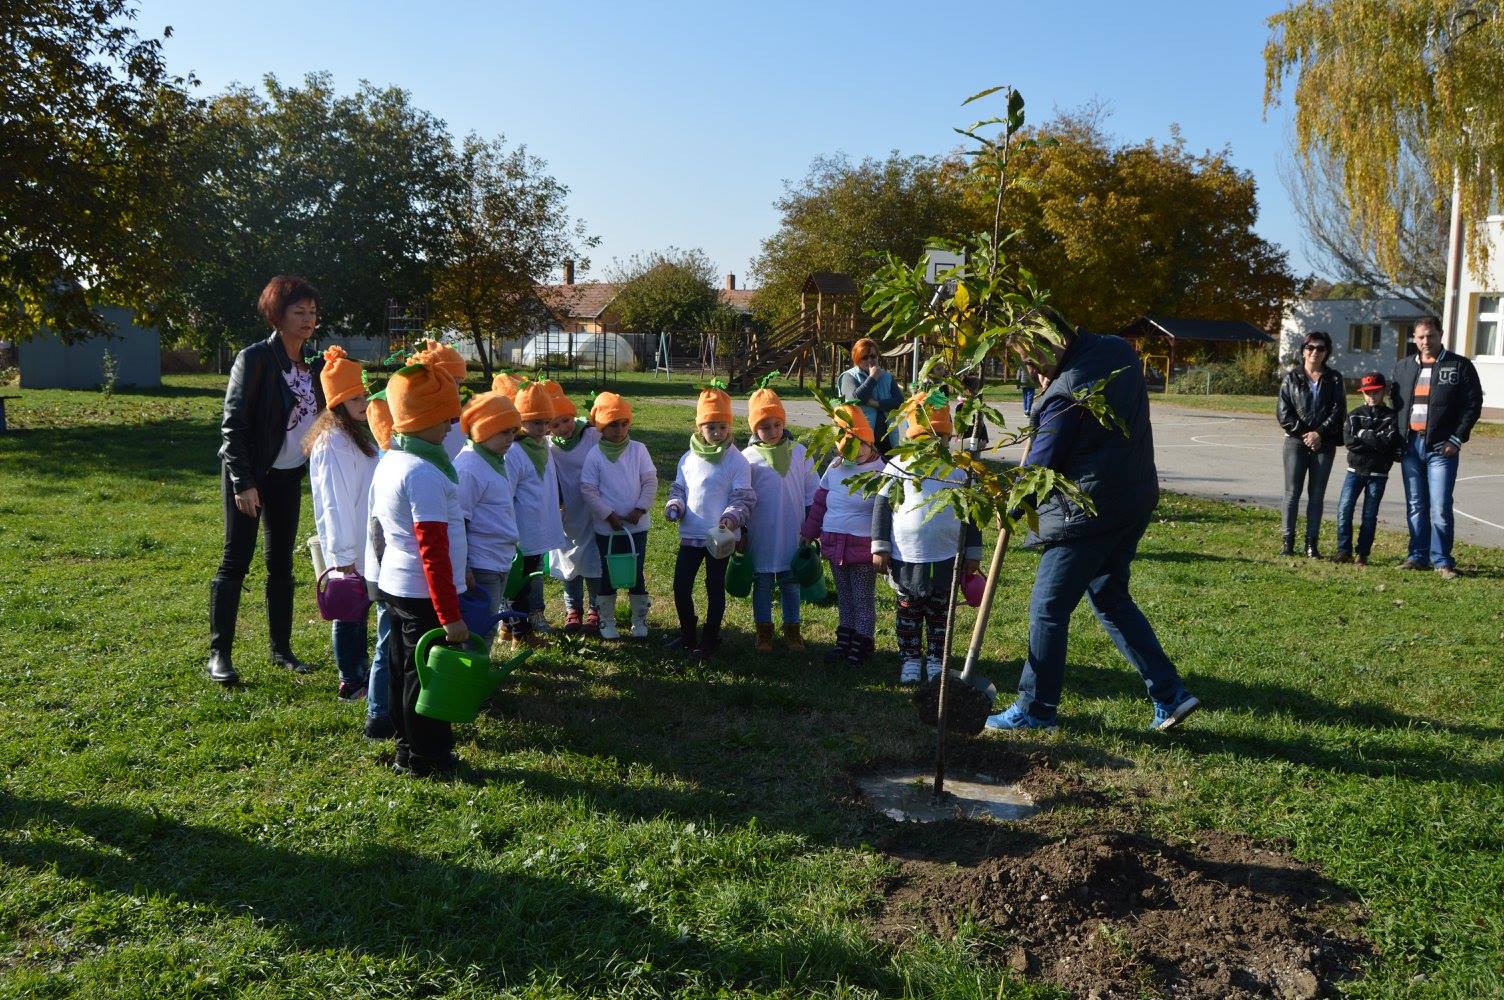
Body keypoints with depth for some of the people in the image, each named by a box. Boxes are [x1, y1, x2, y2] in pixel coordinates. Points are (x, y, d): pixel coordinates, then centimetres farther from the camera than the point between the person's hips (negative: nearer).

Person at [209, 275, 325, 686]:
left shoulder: (310, 366, 7)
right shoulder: (255, 358, -13)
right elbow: (232, 424, -16)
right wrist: (243, 483, -20)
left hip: (288, 476, 7)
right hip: (250, 475, -7)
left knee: (282, 563, 12)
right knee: (235, 562, -3)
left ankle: (281, 649, 21)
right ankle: (218, 655, 4)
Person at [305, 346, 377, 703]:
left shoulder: (354, 434, 11)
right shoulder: (333, 443, -19)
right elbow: (334, 501, -21)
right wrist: (343, 553, -21)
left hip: (363, 545, 9)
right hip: (348, 549, -9)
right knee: (349, 611, 1)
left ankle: (361, 672, 29)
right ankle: (350, 683, 12)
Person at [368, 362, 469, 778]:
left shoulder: (387, 463, 7)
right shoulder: (424, 473, -22)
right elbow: (433, 551, -24)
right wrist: (450, 614, -22)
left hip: (393, 586, 9)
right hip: (424, 593, -9)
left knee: (404, 670, 18)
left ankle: (408, 751, 31)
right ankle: (428, 759, 16)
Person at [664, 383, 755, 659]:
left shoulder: (737, 461, -8)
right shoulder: (688, 459, 4)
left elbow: (743, 498, -9)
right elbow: (678, 488, 13)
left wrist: (732, 517, -27)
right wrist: (674, 506, -8)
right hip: (690, 534, 4)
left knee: (715, 587, 6)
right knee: (681, 585, 7)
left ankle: (710, 639, 19)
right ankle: (688, 634, 26)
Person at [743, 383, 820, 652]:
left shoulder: (799, 453, 0)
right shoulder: (749, 457, -4)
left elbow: (812, 492, 7)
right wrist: (741, 532, 1)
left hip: (792, 533, 1)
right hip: (761, 536, -1)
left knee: (791, 583, 11)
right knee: (762, 584, 9)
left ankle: (792, 629, 24)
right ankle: (764, 631, 21)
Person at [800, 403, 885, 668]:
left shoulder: (880, 472, -11)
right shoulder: (835, 468, 7)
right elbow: (819, 502, 14)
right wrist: (809, 534, 16)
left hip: (863, 548, -6)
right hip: (834, 545, 6)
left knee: (864, 599, 5)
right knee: (843, 598, 17)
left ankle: (862, 646, 15)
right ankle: (845, 641, 27)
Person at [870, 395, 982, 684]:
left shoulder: (958, 470, 2)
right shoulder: (897, 466, -3)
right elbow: (882, 506, -2)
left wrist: (973, 552, 7)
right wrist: (880, 548, -6)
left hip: (946, 558, 1)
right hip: (905, 557, -1)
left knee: (940, 612, 12)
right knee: (908, 611, 11)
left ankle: (936, 660, 26)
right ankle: (910, 659, 24)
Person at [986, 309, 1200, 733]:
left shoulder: (1064, 393, -21)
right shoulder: (1121, 352, 4)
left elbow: (1040, 466, -12)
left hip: (1090, 510, -9)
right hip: (1136, 498, 9)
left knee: (1048, 607, 3)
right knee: (1110, 598, 21)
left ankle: (1035, 709, 14)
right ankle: (1170, 694, 20)